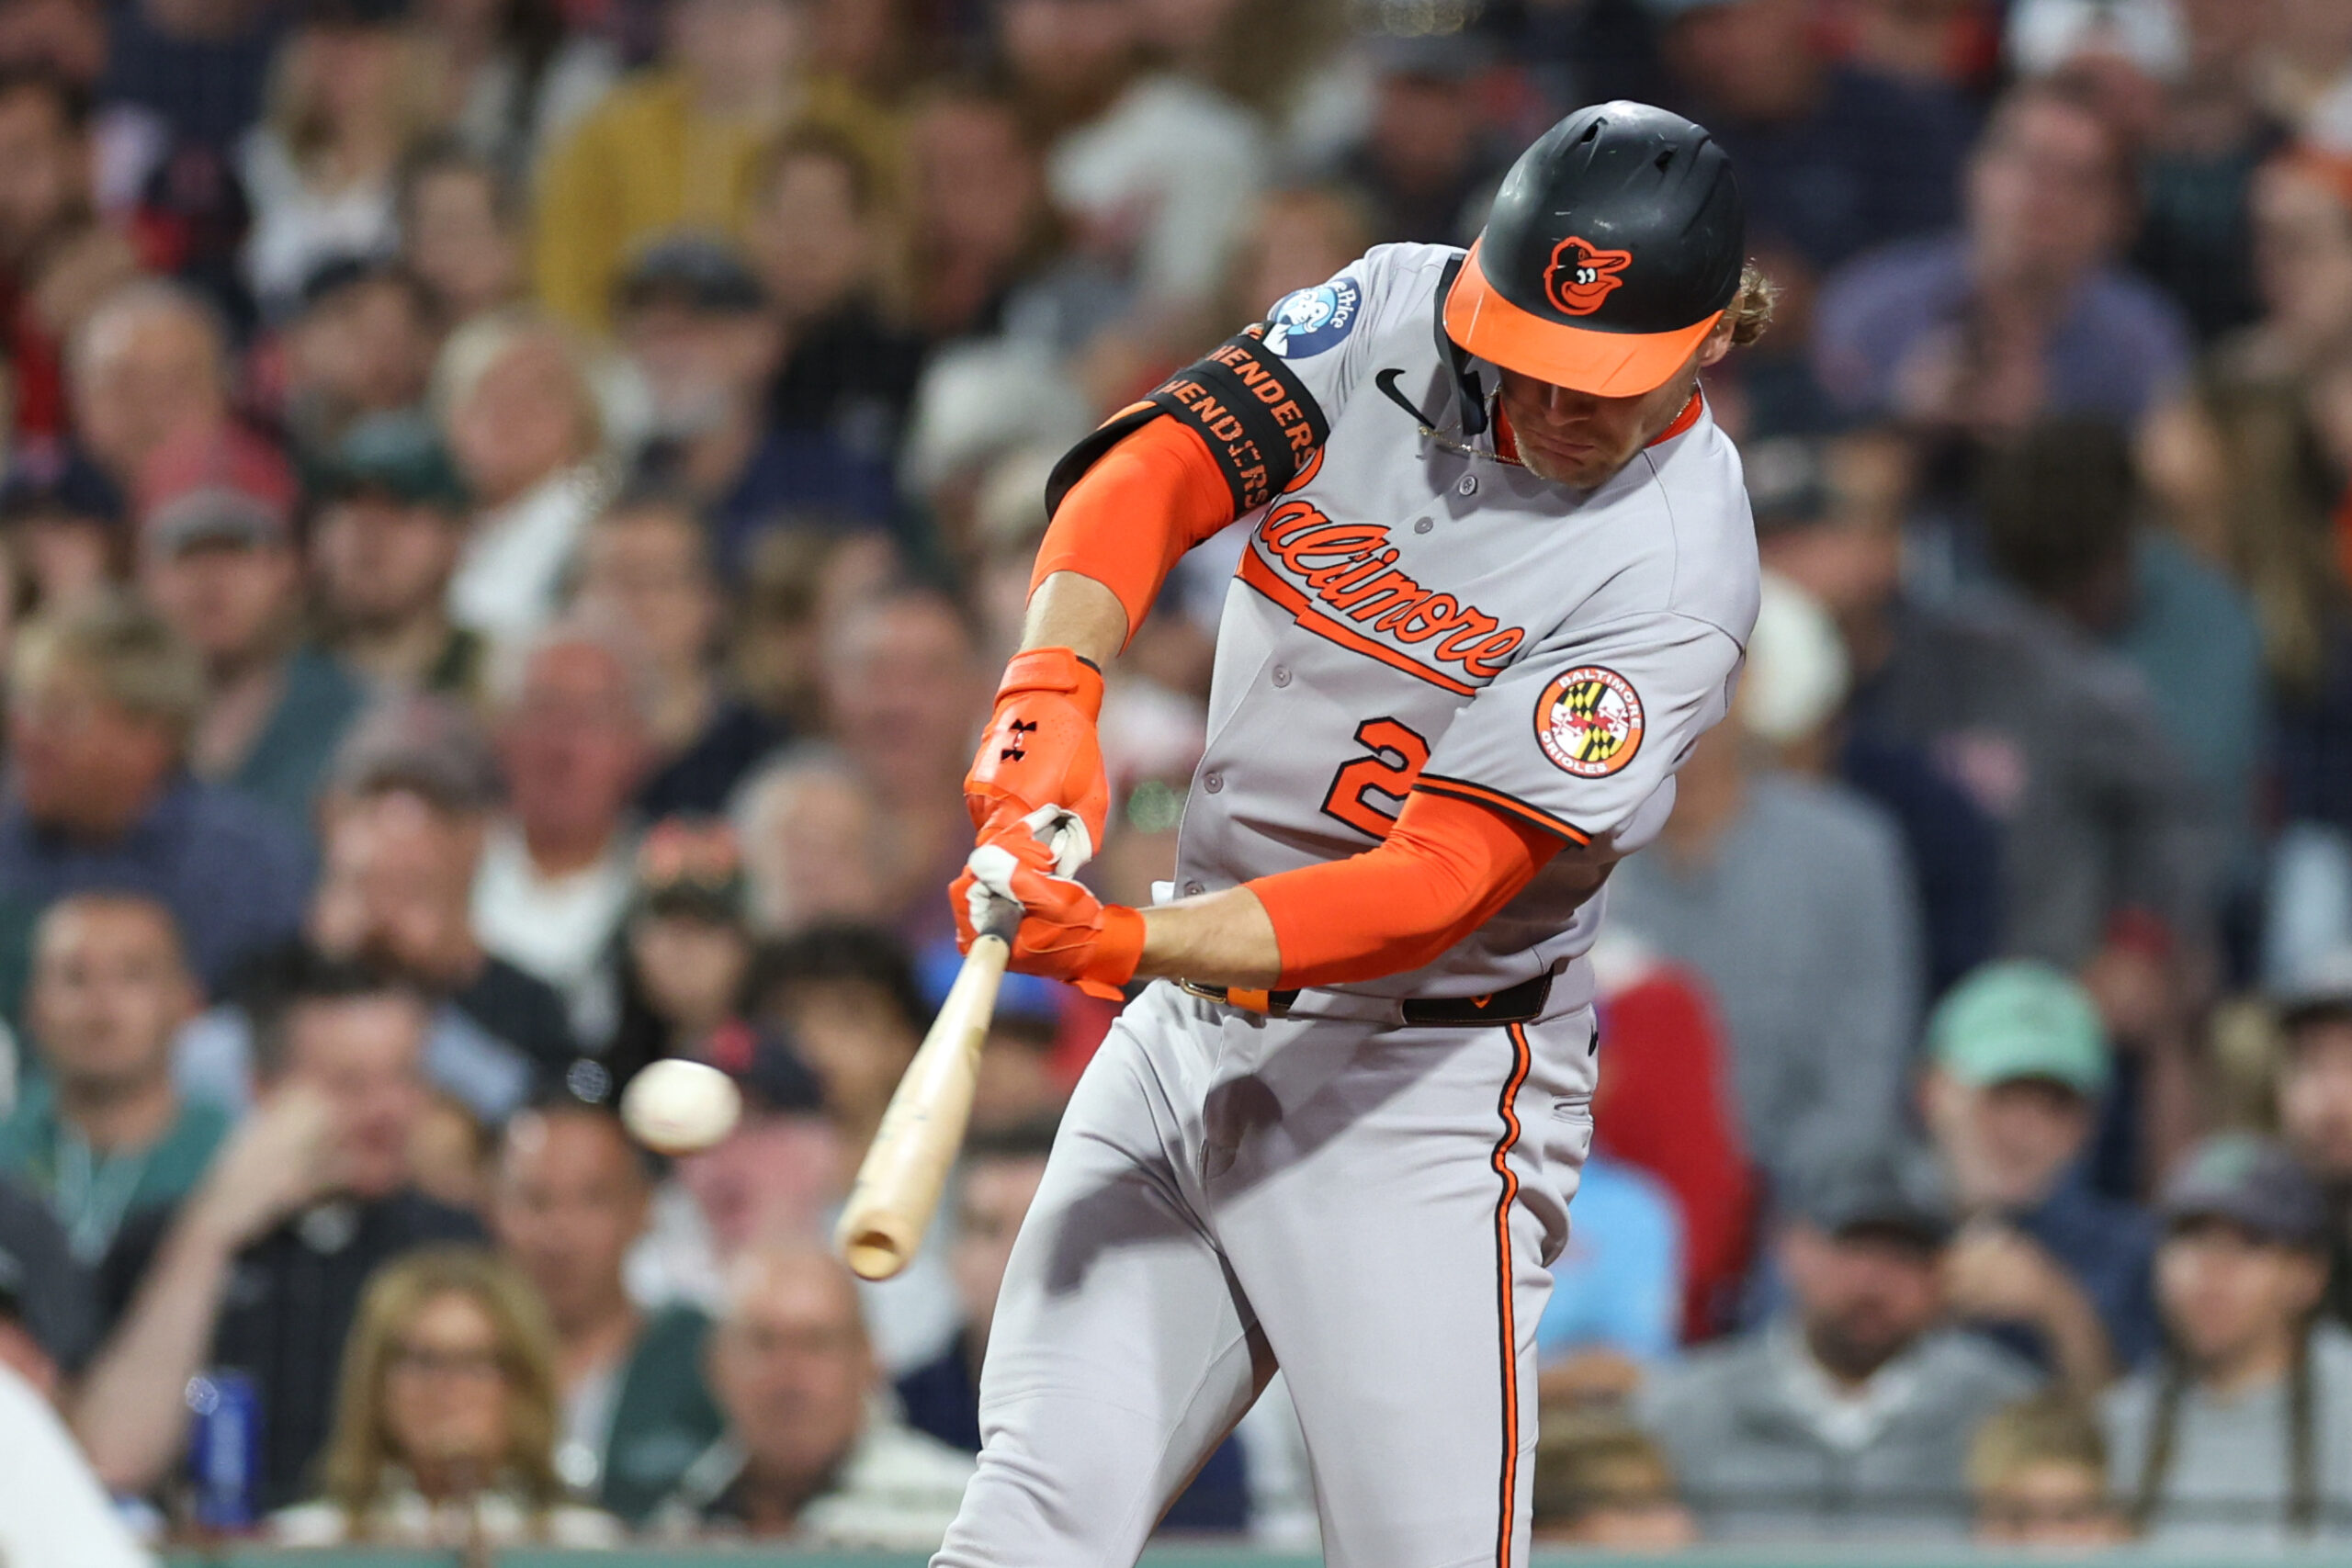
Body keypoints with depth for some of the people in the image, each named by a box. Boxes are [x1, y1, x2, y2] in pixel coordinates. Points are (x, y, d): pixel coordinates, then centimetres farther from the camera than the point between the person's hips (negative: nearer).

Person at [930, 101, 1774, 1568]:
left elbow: (1439, 887, -25)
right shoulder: (1397, 313, -2)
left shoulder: (1674, 575, -18)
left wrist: (1123, 944, -37)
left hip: (1419, 1089, -5)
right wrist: (1055, 690, -35)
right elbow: (1157, 469, -14)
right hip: (1185, 1031, 5)